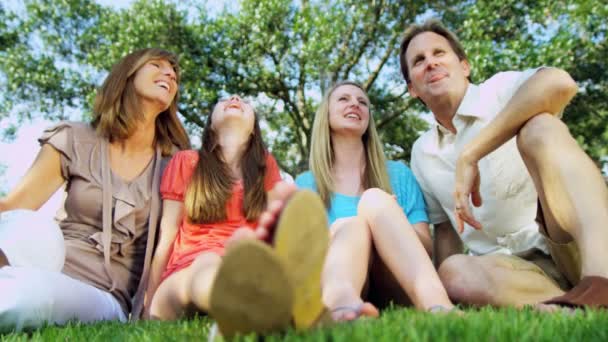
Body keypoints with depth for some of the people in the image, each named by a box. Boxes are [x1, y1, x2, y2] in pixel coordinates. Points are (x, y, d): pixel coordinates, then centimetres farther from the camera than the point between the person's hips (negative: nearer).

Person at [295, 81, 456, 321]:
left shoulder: (398, 174, 16)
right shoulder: (305, 184, 14)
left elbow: (426, 247, 10)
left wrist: (387, 221, -11)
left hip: (397, 289, 1)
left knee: (376, 200, -23)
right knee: (348, 226, -29)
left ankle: (436, 305, -46)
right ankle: (338, 300, -61)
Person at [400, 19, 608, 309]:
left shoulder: (500, 91, -2)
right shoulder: (421, 153, 14)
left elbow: (558, 83, -26)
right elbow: (444, 228, 18)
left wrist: (470, 155, -27)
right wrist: (446, 289, 2)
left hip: (578, 247, -3)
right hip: (510, 269, 4)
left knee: (539, 127, -27)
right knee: (454, 269, -30)